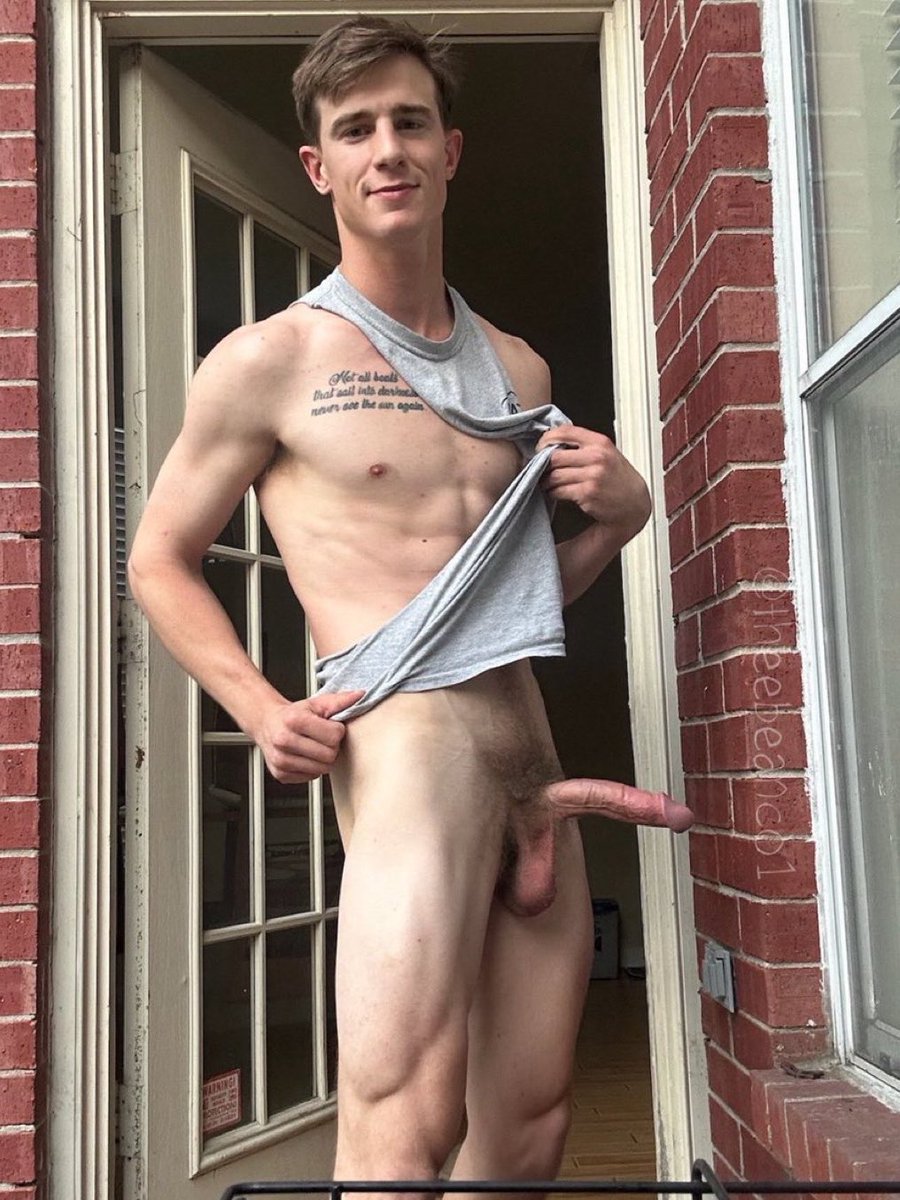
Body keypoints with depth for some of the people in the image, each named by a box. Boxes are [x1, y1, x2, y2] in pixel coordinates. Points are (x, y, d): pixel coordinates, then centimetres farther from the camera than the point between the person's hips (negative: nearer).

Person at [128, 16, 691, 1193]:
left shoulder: (518, 370, 18)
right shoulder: (269, 361, 2)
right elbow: (160, 561, 6)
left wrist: (616, 514, 5)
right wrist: (262, 708, -10)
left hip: (532, 747, 7)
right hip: (405, 733, -6)